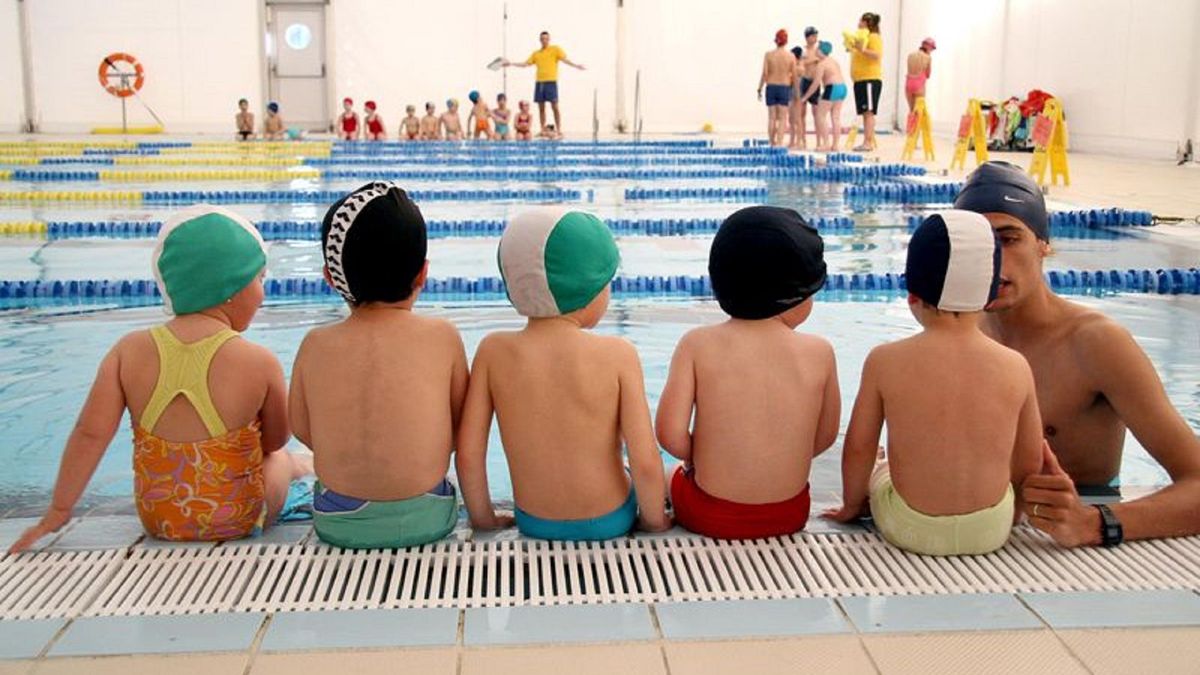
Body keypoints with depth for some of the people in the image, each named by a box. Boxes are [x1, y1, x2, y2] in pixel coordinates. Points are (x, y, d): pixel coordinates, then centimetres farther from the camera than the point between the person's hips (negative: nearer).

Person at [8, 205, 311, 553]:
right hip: (237, 521, -2)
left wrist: (58, 511, -4)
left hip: (156, 520, 3)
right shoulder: (259, 362, -18)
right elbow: (275, 441, -5)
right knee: (280, 459, 32)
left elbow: (90, 434, -12)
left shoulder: (129, 351, -11)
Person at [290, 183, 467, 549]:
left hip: (338, 524, 1)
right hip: (427, 519, 0)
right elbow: (462, 425, -1)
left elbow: (302, 428, 4)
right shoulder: (442, 337, -10)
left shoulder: (315, 345, -7)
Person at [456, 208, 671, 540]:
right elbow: (645, 462, -21)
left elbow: (468, 455, -13)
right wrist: (654, 520, -2)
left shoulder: (494, 352, -14)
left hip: (534, 524, 2)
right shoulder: (617, 355, -20)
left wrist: (484, 519, 4)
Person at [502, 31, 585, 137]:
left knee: (554, 107, -8)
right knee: (541, 108, 5)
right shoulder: (536, 53, 17)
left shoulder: (555, 49, 5)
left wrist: (575, 65, -22)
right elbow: (525, 64, 19)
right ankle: (543, 131, 11)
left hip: (551, 81, -5)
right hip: (539, 82, 5)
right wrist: (511, 64, 14)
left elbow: (565, 59, -6)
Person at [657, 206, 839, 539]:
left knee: (676, 475, 30)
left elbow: (671, 436, -17)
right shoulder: (819, 352, -9)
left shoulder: (697, 345, -13)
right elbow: (825, 437, 2)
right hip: (789, 514, 2)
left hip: (709, 515, -2)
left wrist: (701, 460, 4)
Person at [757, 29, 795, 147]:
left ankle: (772, 143, 12)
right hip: (784, 88, -1)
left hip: (771, 87, 1)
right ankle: (779, 143, -4)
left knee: (771, 118, 9)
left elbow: (764, 74, -6)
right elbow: (794, 76, -1)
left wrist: (759, 89, 1)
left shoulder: (768, 55, -4)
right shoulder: (791, 56, -3)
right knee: (782, 118, 3)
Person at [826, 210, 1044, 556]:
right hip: (992, 530, 2)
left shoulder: (885, 361, -14)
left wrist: (851, 505, 13)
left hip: (910, 530, -1)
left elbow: (858, 448, -6)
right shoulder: (1016, 367, -9)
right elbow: (1030, 463, 0)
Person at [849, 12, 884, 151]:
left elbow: (877, 55, -19)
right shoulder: (864, 37, 22)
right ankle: (870, 142, 7)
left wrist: (862, 49, -28)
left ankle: (868, 143, -18)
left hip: (870, 79, -10)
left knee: (868, 112, -13)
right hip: (860, 80, 10)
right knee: (865, 113, 6)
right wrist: (852, 49, 16)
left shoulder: (874, 37, -6)